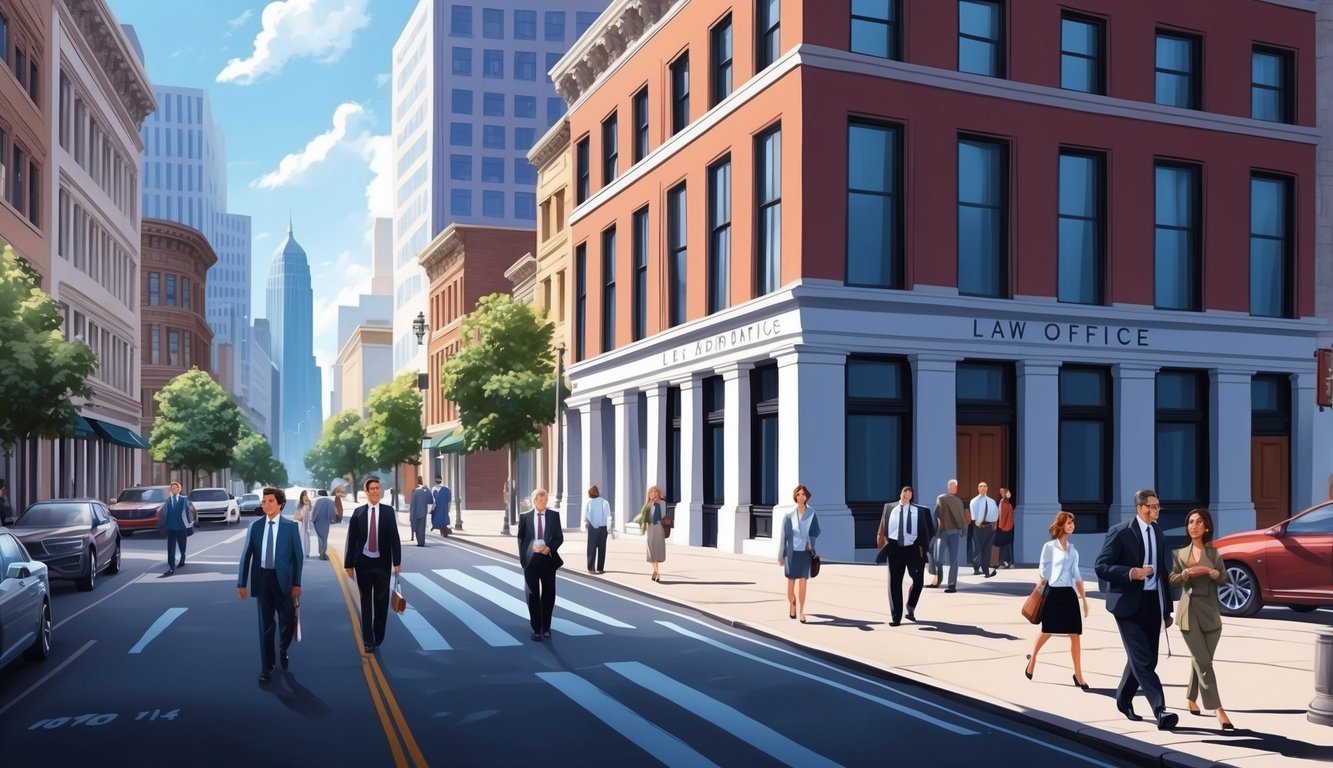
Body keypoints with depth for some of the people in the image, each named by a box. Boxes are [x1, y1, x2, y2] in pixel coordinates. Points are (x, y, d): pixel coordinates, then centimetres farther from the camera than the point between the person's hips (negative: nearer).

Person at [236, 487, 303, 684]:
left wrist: (297, 583, -8)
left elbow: (298, 556, -3)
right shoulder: (255, 526, 4)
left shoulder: (291, 526, -3)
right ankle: (266, 667, 14)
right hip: (262, 578, 1)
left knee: (287, 620, 5)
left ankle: (283, 652, 36)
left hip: (283, 579, -1)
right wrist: (241, 583, -1)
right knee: (266, 624, 6)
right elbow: (246, 555, 4)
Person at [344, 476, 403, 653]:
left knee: (381, 602, 6)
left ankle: (379, 638, 19)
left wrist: (397, 562, -8)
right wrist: (349, 564, -2)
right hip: (363, 562, 0)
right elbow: (351, 540, 1)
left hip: (382, 562, 0)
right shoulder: (358, 512, 1)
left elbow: (394, 537, -3)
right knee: (366, 602, 5)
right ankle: (368, 641, 10)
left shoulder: (388, 511, 0)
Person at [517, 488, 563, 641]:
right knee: (533, 595, 3)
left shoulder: (554, 515, 2)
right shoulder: (525, 517, 2)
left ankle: (546, 627, 20)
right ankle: (536, 629, 10)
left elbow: (559, 537, 1)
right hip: (531, 559, -1)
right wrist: (527, 551, -9)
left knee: (549, 594, 6)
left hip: (548, 558, 1)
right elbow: (521, 538, 4)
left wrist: (549, 548, -14)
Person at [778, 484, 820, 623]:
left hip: (805, 552, 0)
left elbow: (816, 531, 12)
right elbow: (783, 535, 1)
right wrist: (781, 555, 1)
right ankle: (792, 605, 32)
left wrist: (811, 543, -7)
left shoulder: (811, 514, 0)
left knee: (803, 583, -6)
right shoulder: (789, 515, -2)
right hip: (792, 552, 0)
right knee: (791, 581, 8)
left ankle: (801, 611, 1)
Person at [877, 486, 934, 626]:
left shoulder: (919, 510, 1)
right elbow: (882, 530, 11)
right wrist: (883, 545, 1)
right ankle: (896, 617, 7)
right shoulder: (889, 508, 7)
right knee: (894, 583, 0)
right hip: (895, 549, 1)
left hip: (913, 549, -1)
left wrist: (922, 547, -6)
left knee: (918, 581, 0)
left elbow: (925, 531, 2)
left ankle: (910, 608, 28)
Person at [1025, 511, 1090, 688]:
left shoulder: (1072, 548, 11)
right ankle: (1033, 657, 33)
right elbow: (1043, 573, -3)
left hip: (1070, 594, 4)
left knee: (1075, 634, -1)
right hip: (1054, 593, -4)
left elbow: (1076, 575, 14)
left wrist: (1083, 597, 11)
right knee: (1047, 631, 7)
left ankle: (1078, 674, 4)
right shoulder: (1049, 547, -4)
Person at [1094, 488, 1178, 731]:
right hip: (1129, 603, -7)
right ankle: (1160, 711, -15)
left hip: (1153, 603, 7)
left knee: (1143, 658, 13)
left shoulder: (1157, 534, 13)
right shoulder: (1120, 532, -8)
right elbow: (1101, 567, -11)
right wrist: (1131, 573, -25)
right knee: (1143, 660, -12)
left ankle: (1124, 699, 30)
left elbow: (1161, 572, 19)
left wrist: (1167, 610, 19)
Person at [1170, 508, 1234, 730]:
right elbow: (1172, 580, 2)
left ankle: (1191, 699, 27)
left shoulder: (1214, 553, 8)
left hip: (1211, 612, 2)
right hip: (1189, 611, -2)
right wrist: (1187, 573, -16)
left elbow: (1225, 579, 5)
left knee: (1199, 660, 8)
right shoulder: (1180, 553, 7)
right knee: (1203, 661, -8)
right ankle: (1218, 710, -11)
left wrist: (1213, 572, -14)